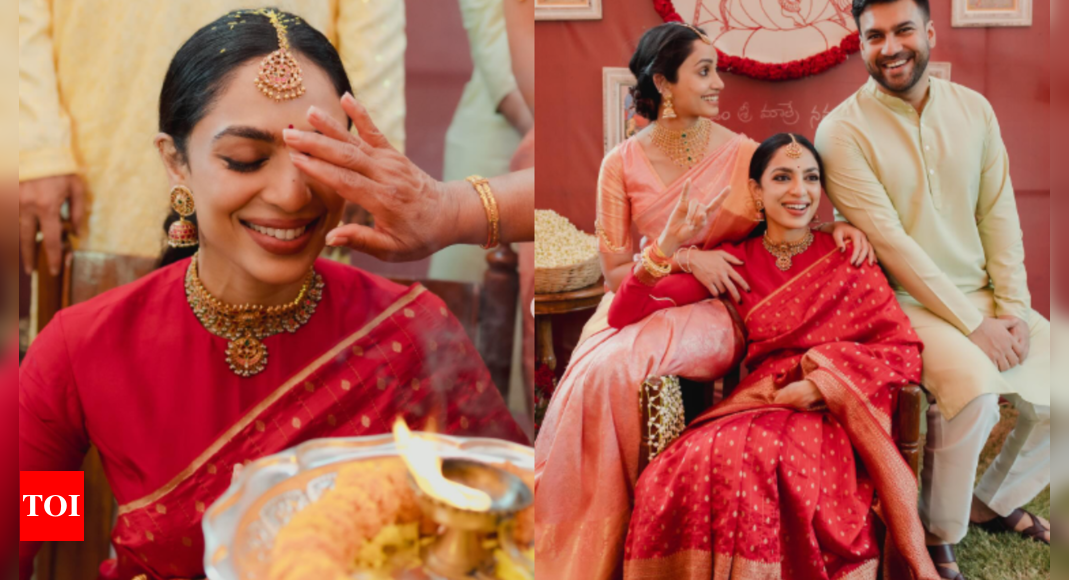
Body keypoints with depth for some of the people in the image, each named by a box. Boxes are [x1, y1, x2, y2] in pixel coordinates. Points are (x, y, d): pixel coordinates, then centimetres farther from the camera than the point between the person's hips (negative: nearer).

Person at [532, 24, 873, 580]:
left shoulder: (742, 154, 2)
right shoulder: (622, 164, 3)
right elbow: (615, 271, 2)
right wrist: (685, 258, -13)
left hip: (710, 311, -2)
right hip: (639, 302, 2)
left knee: (614, 368, -31)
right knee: (594, 370, -30)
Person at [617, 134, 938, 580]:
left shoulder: (846, 257, 9)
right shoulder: (735, 262, 11)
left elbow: (904, 350, 2)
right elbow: (625, 315, 6)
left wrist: (823, 382, -13)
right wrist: (668, 244, -10)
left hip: (833, 411, -1)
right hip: (759, 402, 2)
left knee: (765, 459, -35)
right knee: (702, 458, -33)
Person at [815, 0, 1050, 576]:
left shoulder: (973, 109, 6)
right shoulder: (843, 130, -11)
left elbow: (999, 215, 6)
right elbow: (890, 242, -17)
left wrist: (1014, 311, -5)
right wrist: (973, 324, -18)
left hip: (985, 297, 6)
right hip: (904, 302, -6)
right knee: (974, 388, -30)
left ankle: (994, 501, 23)